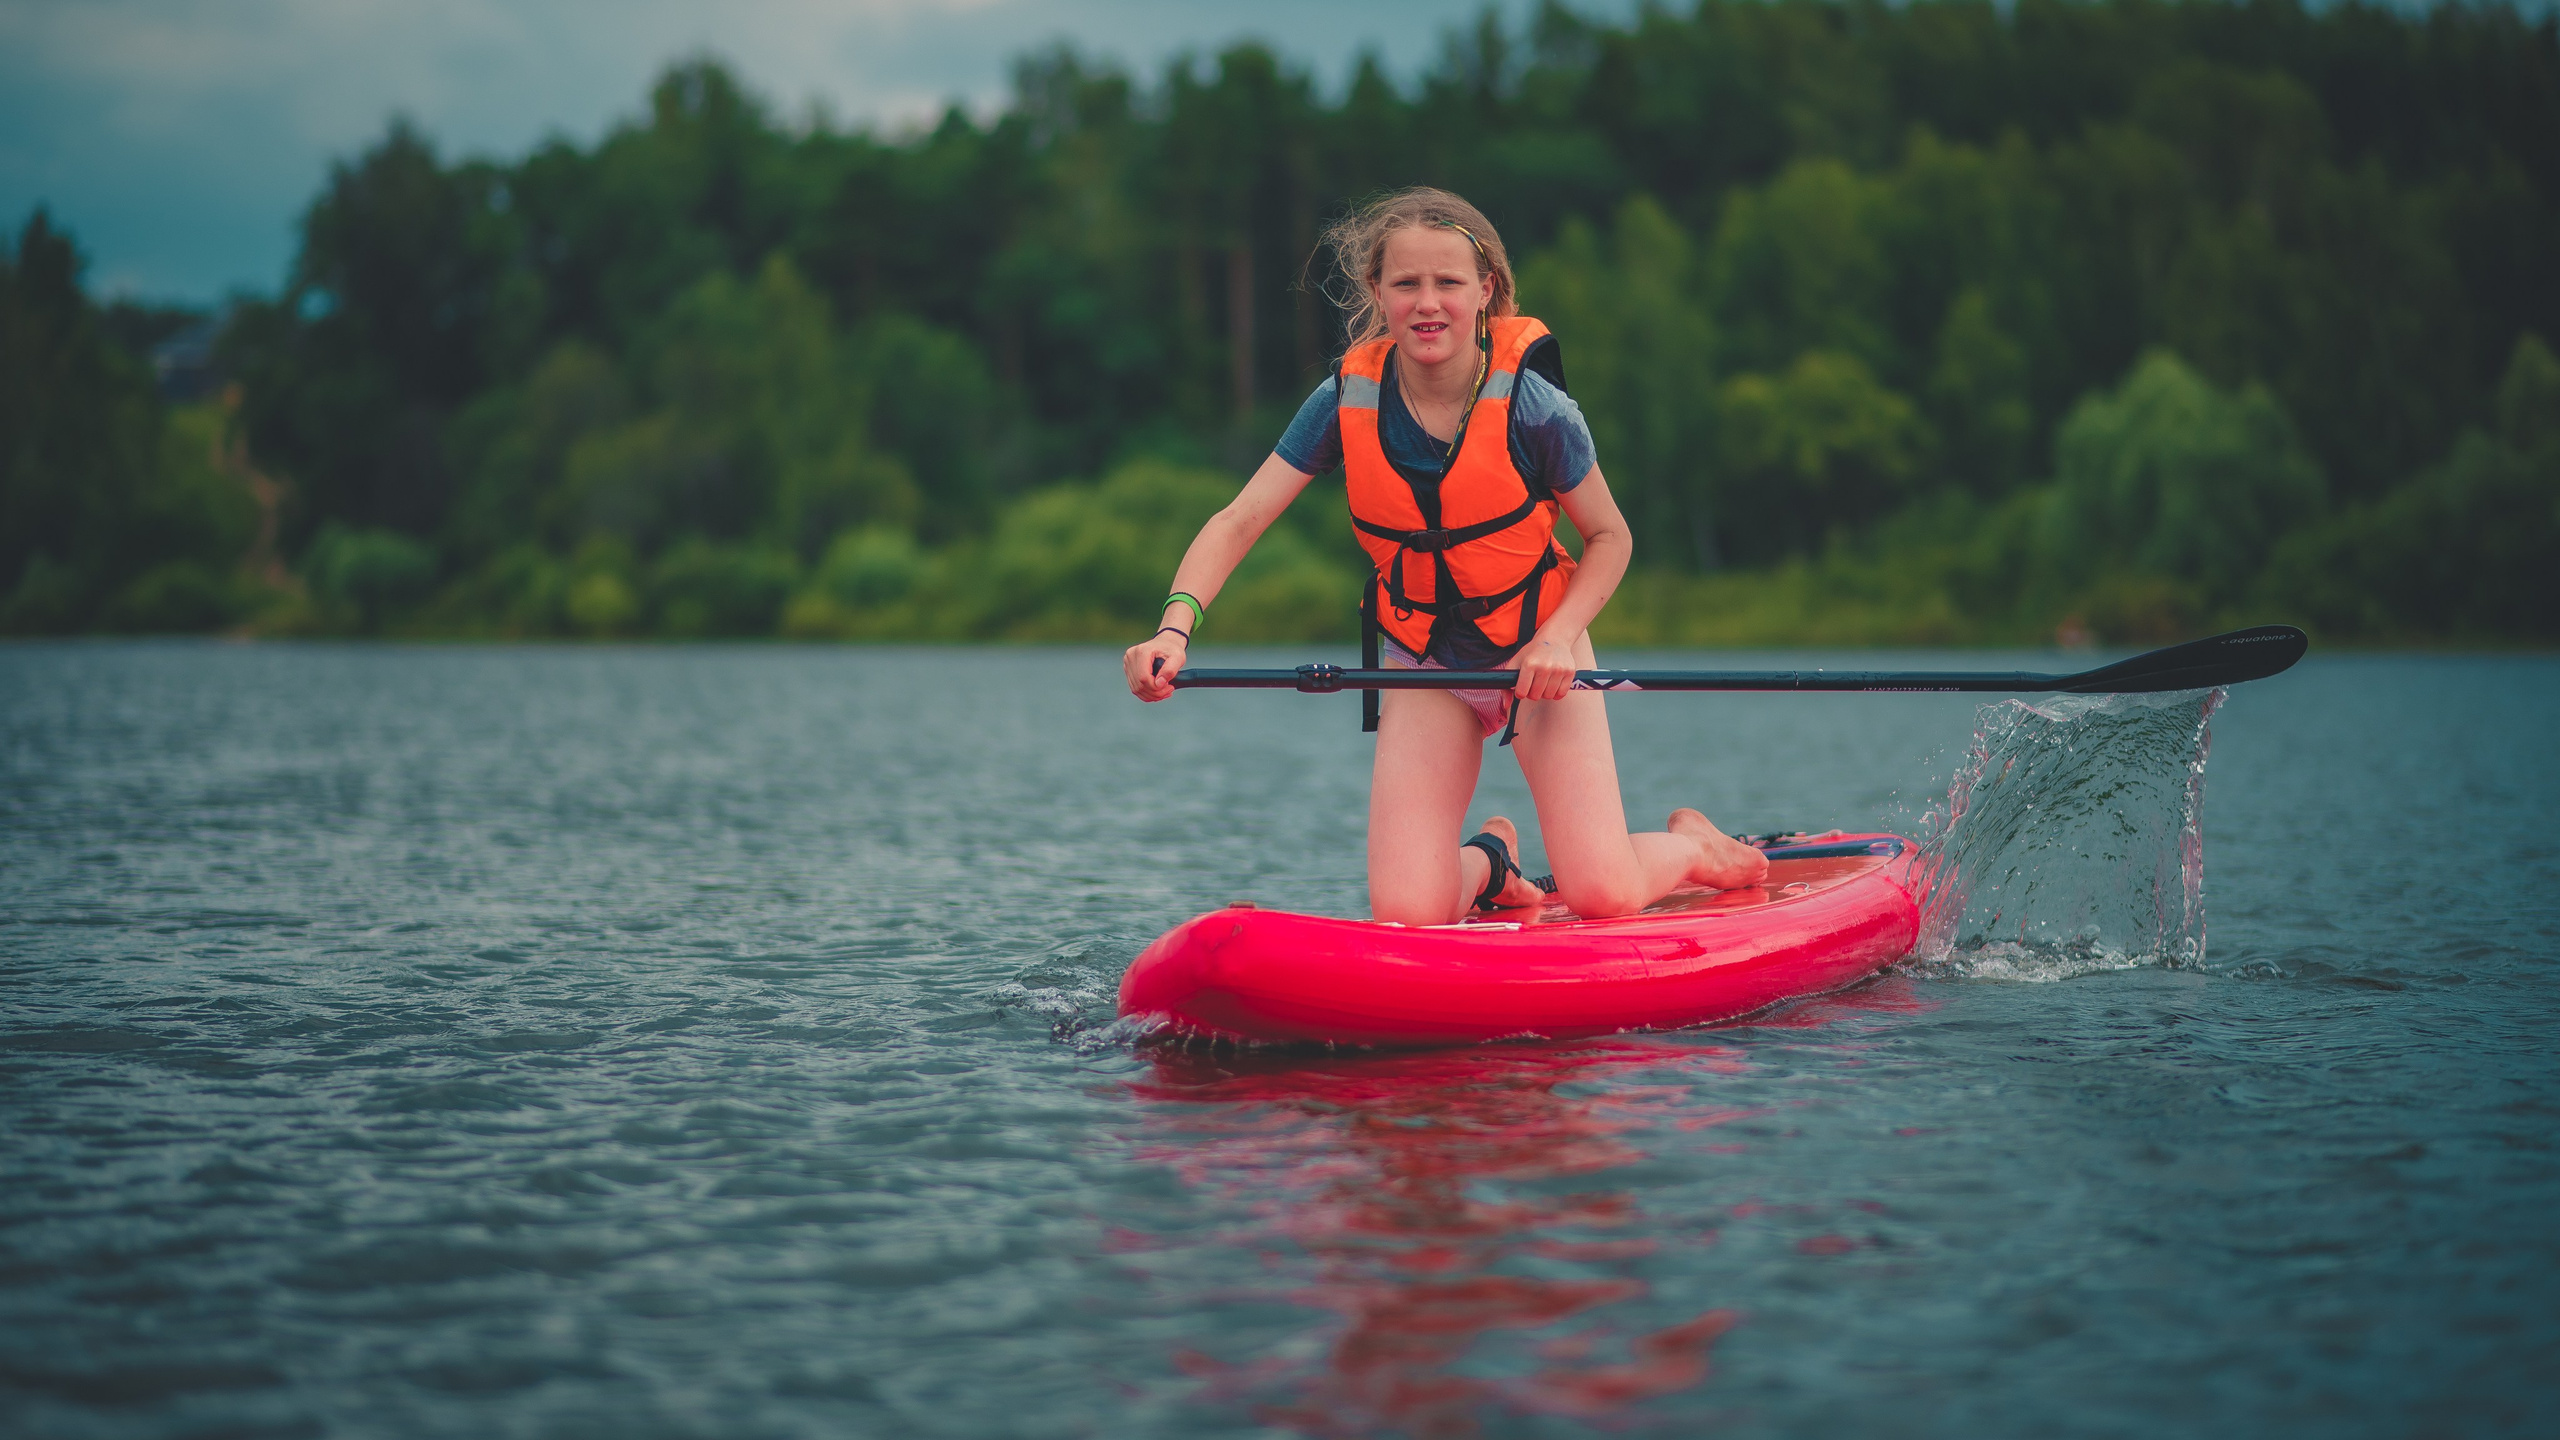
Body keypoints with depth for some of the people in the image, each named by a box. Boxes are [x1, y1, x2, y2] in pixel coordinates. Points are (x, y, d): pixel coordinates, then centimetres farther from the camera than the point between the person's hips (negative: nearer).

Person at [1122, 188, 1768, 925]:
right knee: (1408, 914, -13)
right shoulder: (1347, 400, -13)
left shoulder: (1531, 405, -18)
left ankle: (1691, 844, 22)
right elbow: (1237, 522, -15)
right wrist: (1176, 627, -31)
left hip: (1539, 655, -2)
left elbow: (1610, 539, -4)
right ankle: (1488, 861, 24)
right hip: (1426, 668, 2)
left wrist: (1557, 639, -20)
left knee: (1604, 897, -15)